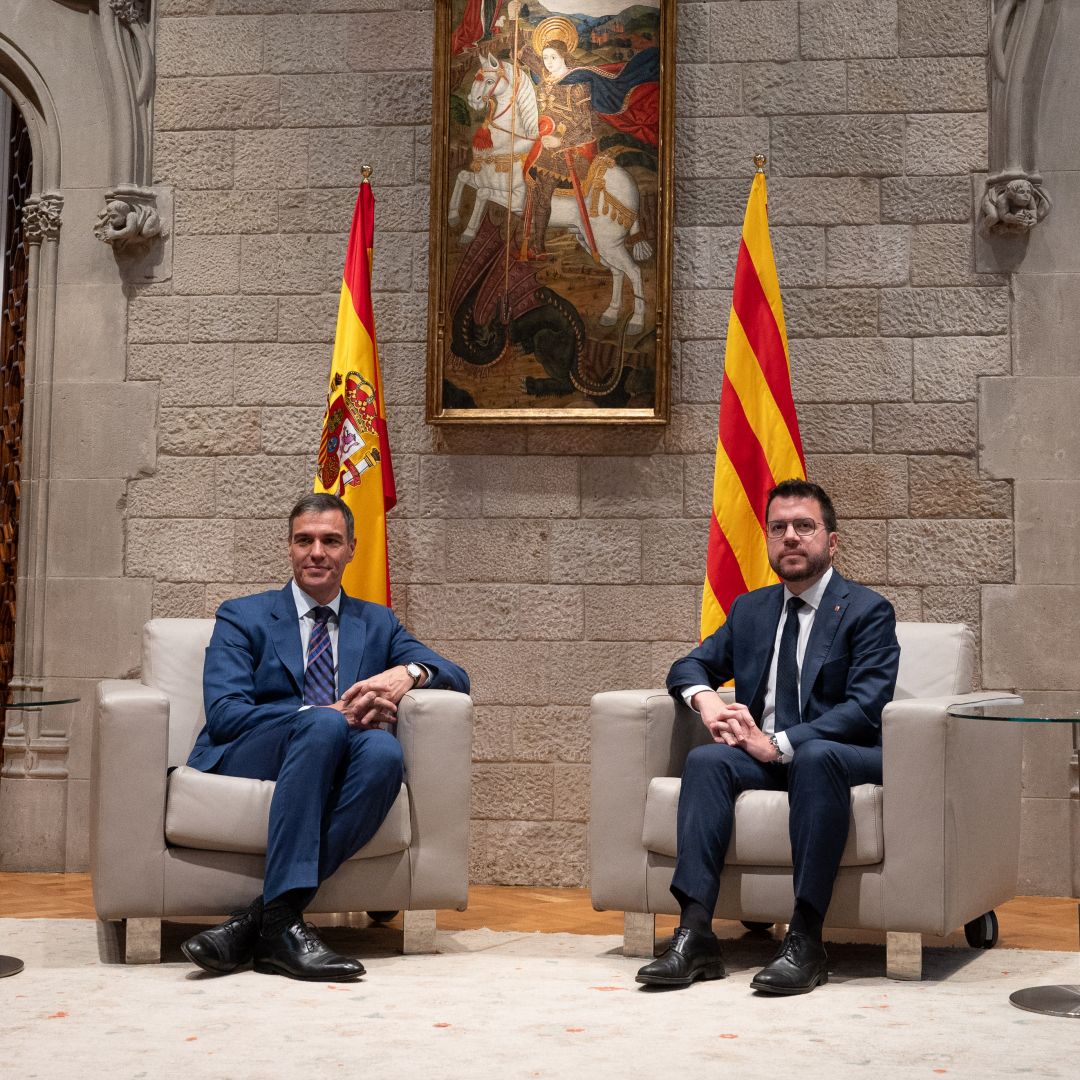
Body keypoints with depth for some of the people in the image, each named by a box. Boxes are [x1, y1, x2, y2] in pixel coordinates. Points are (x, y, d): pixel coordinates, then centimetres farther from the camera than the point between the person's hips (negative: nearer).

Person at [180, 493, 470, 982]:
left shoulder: (377, 623, 21)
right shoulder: (243, 617, 11)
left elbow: (456, 678, 11)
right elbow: (224, 714, -4)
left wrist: (409, 672, -13)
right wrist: (329, 714, -17)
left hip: (327, 776, 3)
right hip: (245, 762, -2)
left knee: (384, 750, -33)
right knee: (324, 725, -34)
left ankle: (255, 921, -37)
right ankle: (280, 920, -38)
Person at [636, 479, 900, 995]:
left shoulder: (867, 610, -1)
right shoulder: (750, 609, 18)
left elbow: (865, 708, -13)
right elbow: (690, 666, 20)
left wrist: (779, 743, -21)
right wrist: (707, 701, -5)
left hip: (842, 755, -4)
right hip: (764, 755, 5)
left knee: (817, 756, -39)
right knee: (706, 759, -27)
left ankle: (805, 939, -40)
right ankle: (695, 934, -36)